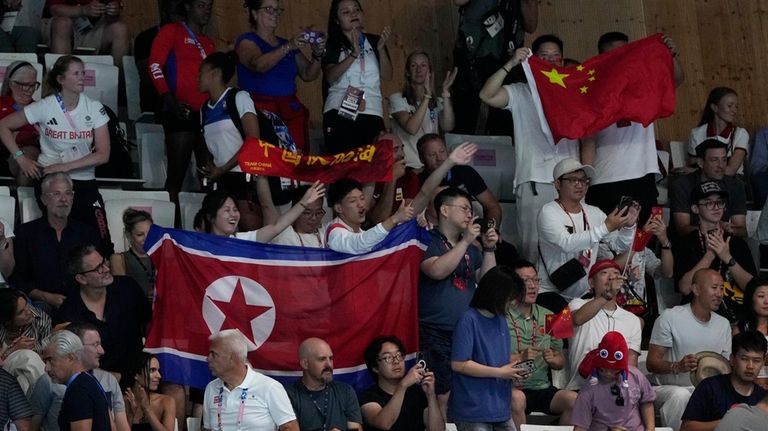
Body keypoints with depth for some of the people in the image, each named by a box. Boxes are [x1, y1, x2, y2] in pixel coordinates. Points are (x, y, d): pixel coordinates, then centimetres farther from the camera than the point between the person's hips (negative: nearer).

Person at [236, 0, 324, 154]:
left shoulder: (287, 44, 20)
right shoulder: (246, 41, 4)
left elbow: (308, 75, 14)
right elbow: (259, 65, -16)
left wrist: (317, 55, -4)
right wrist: (288, 47, -25)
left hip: (291, 111, 5)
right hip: (261, 110, -4)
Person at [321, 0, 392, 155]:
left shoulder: (374, 41, 14)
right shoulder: (332, 45, 7)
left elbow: (387, 76, 5)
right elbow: (330, 77, -9)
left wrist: (381, 48, -9)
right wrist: (354, 54, -19)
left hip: (372, 113, 2)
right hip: (339, 112, -2)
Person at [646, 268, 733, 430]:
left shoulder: (723, 324, 12)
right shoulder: (670, 317, -7)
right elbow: (651, 363, -10)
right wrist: (677, 367, -30)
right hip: (666, 388, -4)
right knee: (681, 395, -38)